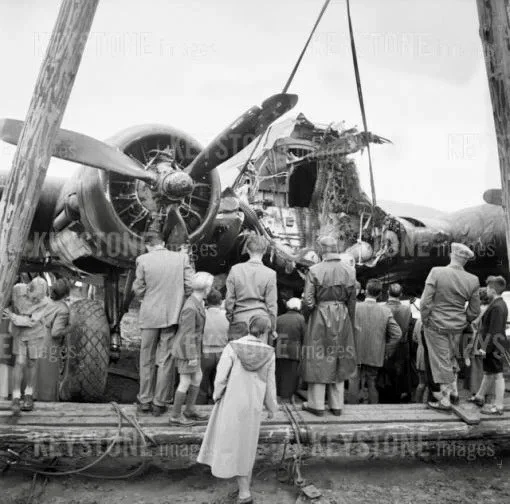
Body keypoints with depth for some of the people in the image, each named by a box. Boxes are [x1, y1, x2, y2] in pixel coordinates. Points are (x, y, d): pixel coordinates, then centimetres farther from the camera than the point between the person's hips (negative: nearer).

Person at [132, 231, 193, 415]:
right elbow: (191, 286, -5)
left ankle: (145, 401, 22)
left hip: (150, 316, 0)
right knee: (166, 360, 9)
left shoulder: (143, 260, -6)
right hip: (173, 315, 1)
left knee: (147, 360, 14)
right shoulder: (181, 258, -3)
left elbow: (139, 290, -2)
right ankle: (160, 403, 15)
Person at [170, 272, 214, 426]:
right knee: (185, 382, 0)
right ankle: (175, 415, 13)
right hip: (186, 349, -9)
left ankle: (190, 410, 26)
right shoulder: (190, 308, -25)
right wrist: (192, 357, -20)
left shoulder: (197, 302, 5)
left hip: (193, 347, 9)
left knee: (198, 377, 15)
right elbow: (188, 333, -23)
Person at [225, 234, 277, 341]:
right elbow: (272, 304, -2)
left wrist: (229, 318, 15)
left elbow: (229, 299, 2)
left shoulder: (235, 269, -1)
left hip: (239, 321, 1)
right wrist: (273, 328, 7)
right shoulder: (270, 274, -5)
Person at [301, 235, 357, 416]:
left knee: (318, 360, 8)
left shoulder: (315, 270, -13)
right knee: (339, 361, 14)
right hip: (342, 318, 4)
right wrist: (349, 322, 14)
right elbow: (352, 301, 4)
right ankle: (337, 405, 22)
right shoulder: (349, 271, -1)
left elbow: (308, 301, -14)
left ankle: (317, 404, 15)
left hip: (320, 316, -3)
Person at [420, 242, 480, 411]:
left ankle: (444, 400, 16)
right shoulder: (473, 280, -7)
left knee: (440, 361, 7)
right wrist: (463, 322, 15)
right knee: (452, 358, 24)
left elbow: (425, 302, -18)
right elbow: (474, 311, 0)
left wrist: (425, 321, -4)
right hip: (457, 327, 4)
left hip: (436, 325, -3)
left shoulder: (436, 272, -18)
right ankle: (453, 391, 36)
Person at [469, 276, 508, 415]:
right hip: (493, 346, 10)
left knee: (497, 374, -2)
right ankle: (479, 397, 34)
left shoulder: (497, 307, -21)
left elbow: (494, 331, -23)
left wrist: (485, 348, -21)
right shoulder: (500, 304, 10)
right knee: (488, 373, 20)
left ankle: (498, 406, 6)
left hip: (493, 347, -10)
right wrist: (485, 347, 17)